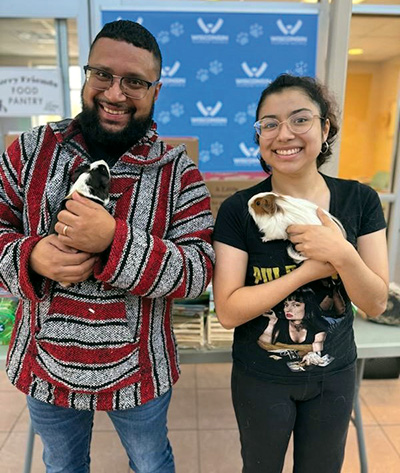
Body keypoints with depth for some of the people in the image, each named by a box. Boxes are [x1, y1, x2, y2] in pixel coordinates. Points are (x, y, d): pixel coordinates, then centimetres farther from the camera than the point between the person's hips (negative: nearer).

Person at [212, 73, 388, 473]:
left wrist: (342, 254, -28)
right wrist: (309, 269, -27)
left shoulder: (360, 200, -10)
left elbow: (376, 304, -9)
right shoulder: (238, 210, -18)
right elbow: (227, 312, -21)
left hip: (335, 375, 3)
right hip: (261, 379, -2)